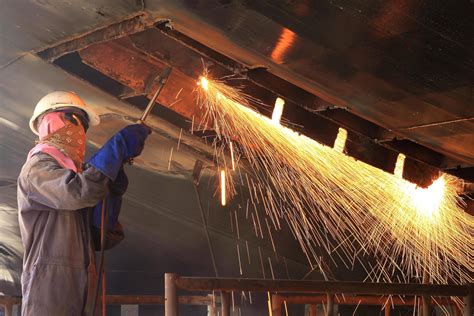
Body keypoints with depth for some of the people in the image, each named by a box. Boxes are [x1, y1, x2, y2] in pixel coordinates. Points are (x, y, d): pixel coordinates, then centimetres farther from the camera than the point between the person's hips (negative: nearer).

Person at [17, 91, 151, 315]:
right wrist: (120, 145, -20)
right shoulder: (38, 167, -6)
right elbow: (81, 192, -26)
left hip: (76, 285, 9)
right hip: (50, 280, -9)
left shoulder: (68, 171, 23)